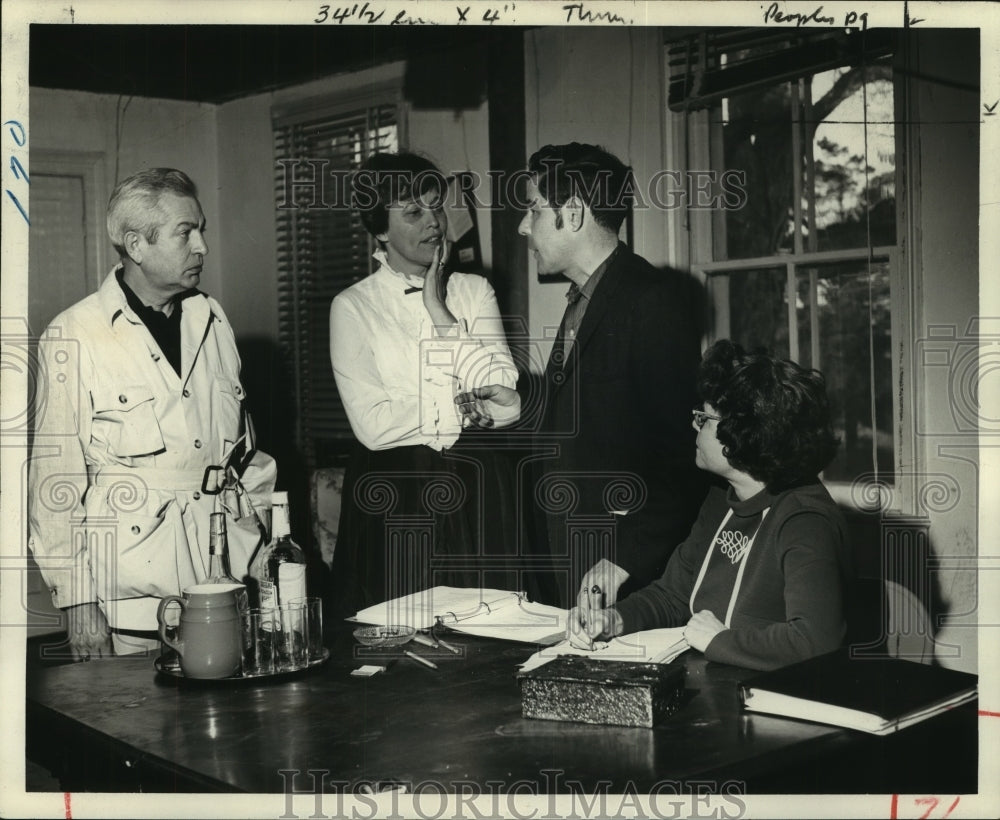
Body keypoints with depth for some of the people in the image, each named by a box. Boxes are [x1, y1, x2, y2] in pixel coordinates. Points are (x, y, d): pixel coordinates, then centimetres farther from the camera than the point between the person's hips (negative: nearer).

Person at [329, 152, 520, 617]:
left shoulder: (474, 291, 7)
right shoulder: (353, 307, -1)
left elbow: (506, 405, -7)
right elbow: (374, 425, -12)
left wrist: (440, 312, -7)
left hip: (475, 491, 2)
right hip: (391, 502, -2)